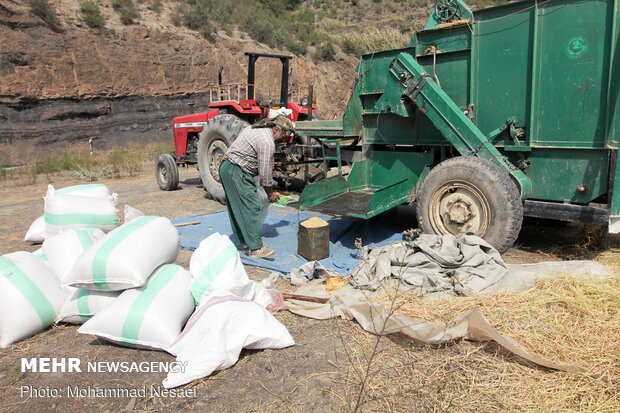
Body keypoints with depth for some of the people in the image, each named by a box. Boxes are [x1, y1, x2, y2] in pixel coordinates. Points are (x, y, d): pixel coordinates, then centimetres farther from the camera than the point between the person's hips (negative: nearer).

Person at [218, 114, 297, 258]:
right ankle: (255, 248, -3)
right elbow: (265, 172, -14)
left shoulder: (254, 128, 16)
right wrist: (270, 193, 0)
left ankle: (246, 243, 21)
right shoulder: (267, 142, -15)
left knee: (238, 209, 13)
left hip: (225, 166, 11)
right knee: (251, 208, -7)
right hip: (237, 172, -11)